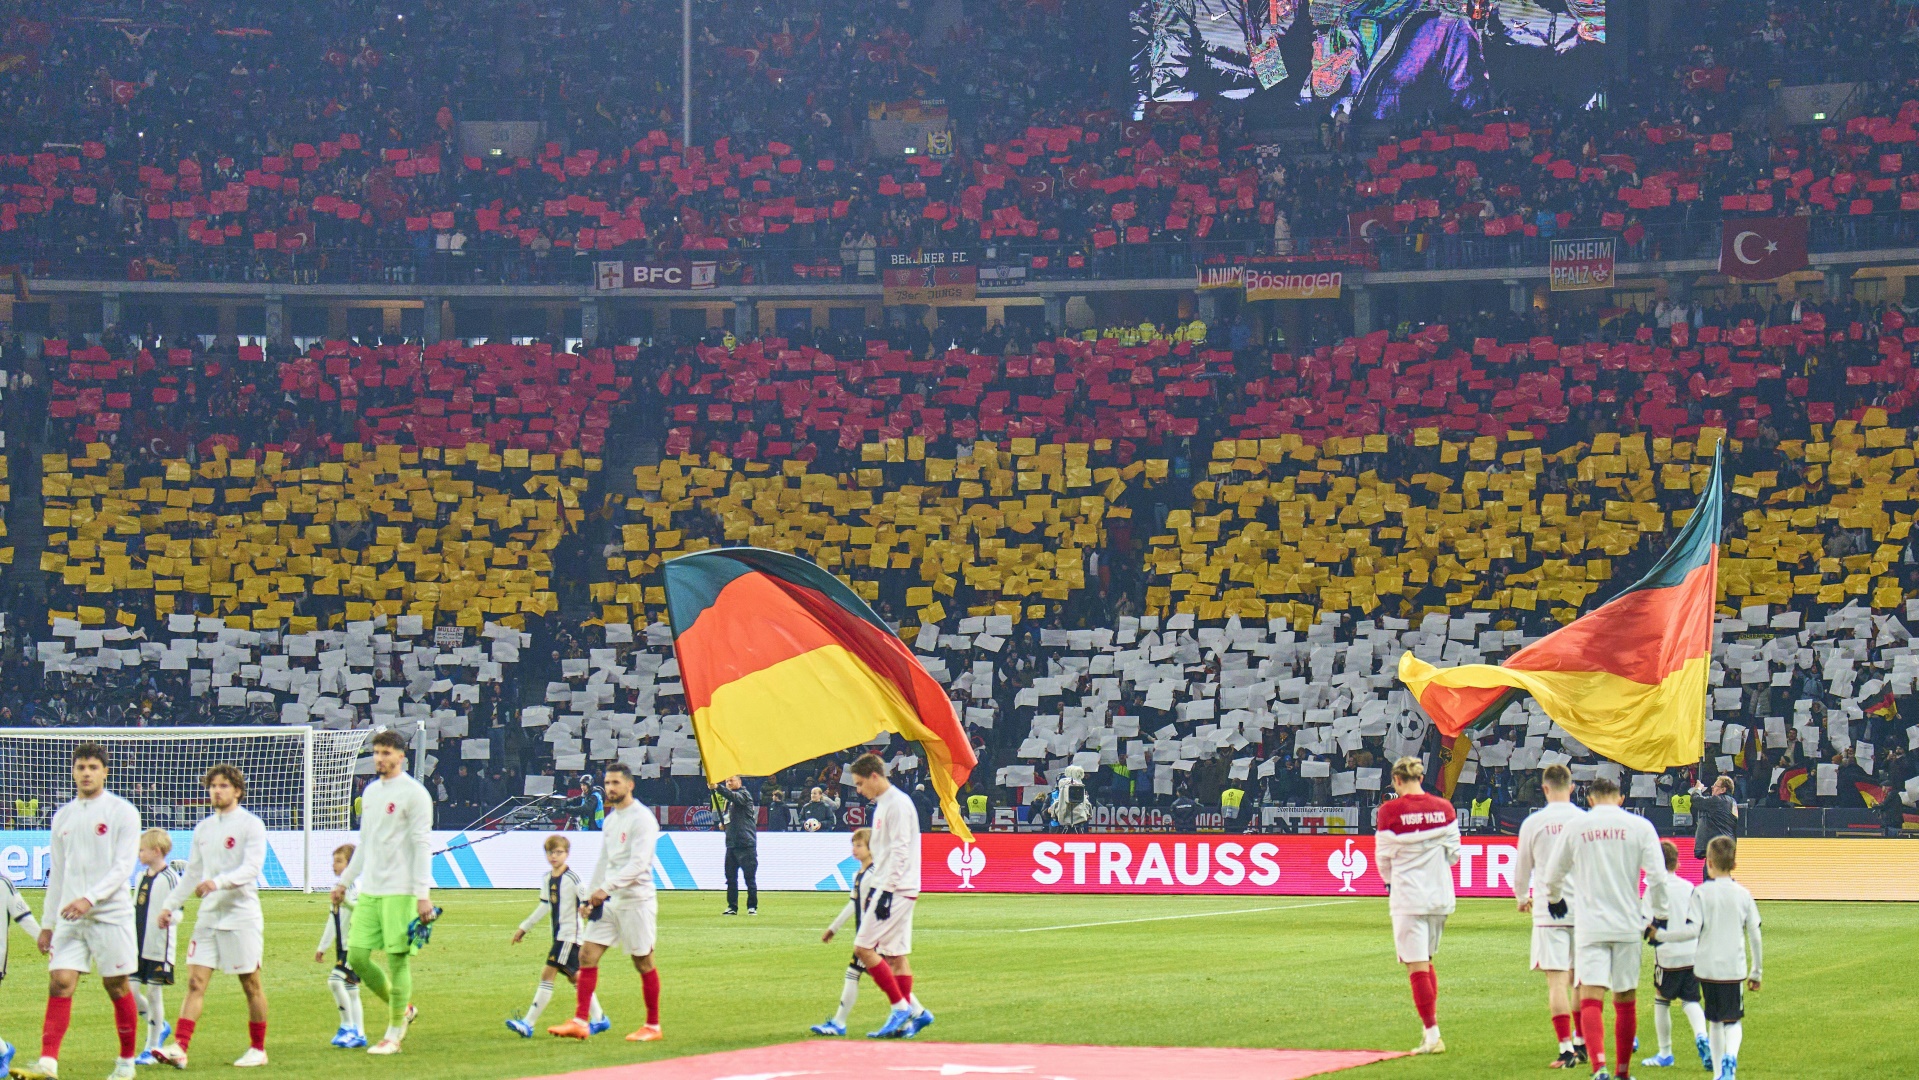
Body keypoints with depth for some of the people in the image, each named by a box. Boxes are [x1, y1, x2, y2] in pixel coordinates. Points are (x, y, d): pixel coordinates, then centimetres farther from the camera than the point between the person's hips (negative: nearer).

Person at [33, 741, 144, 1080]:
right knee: (60, 983, -9)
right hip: (69, 919, 4)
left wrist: (89, 898, -22)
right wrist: (47, 923, 17)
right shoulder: (63, 817, 14)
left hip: (111, 915, -4)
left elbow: (124, 867, -10)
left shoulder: (122, 813, -2)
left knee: (117, 987, 3)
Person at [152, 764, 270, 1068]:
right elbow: (192, 872, 22)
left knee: (251, 984, 3)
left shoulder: (251, 825, -6)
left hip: (242, 915, -6)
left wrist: (218, 882, -31)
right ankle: (179, 1048, -14)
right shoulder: (203, 829, 14)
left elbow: (252, 868, -17)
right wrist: (172, 905, 17)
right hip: (208, 915, 6)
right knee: (196, 982, -5)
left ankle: (258, 1049, 14)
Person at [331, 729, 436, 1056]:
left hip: (400, 891, -7)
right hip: (369, 891, 7)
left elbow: (421, 845, -10)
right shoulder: (371, 791, 16)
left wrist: (423, 894, -16)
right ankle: (402, 1009, 20)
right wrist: (345, 881, 24)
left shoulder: (414, 793, -7)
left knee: (397, 958, -4)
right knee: (357, 957, 2)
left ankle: (394, 1034, 4)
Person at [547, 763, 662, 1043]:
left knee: (643, 963, 1)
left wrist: (606, 888, -26)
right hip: (608, 901, 8)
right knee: (587, 955, -2)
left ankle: (653, 1026, 11)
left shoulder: (642, 819, -12)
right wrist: (590, 897, 16)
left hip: (636, 900, -8)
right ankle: (580, 1022, -5)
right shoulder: (611, 820, 15)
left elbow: (638, 863, -21)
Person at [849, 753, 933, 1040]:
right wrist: (872, 891, 24)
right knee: (895, 955, 7)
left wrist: (887, 891, -22)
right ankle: (913, 1012, 7)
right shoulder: (882, 805, 18)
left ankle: (901, 1008, -9)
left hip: (896, 889, -10)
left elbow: (900, 850, -19)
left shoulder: (898, 803, -12)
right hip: (885, 888, 10)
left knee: (863, 947, -12)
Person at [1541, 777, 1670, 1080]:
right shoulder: (1639, 826, 1)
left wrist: (1554, 898, 37)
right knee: (1625, 1002, 13)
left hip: (1589, 926, -1)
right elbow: (1657, 875, -5)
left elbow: (1553, 873, 16)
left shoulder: (1576, 827, 4)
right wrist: (1659, 915, 8)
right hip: (1628, 926, 1)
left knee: (1590, 998, -8)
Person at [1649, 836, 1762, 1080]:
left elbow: (1691, 930, -15)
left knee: (1715, 1021, 14)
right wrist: (1756, 971, 15)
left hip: (1708, 967, -1)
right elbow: (1755, 936, 5)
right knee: (1733, 1020, 8)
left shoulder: (1702, 893, -6)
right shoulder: (1743, 894, 2)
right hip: (1735, 968, 1)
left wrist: (1659, 935, -4)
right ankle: (1731, 1055, -22)